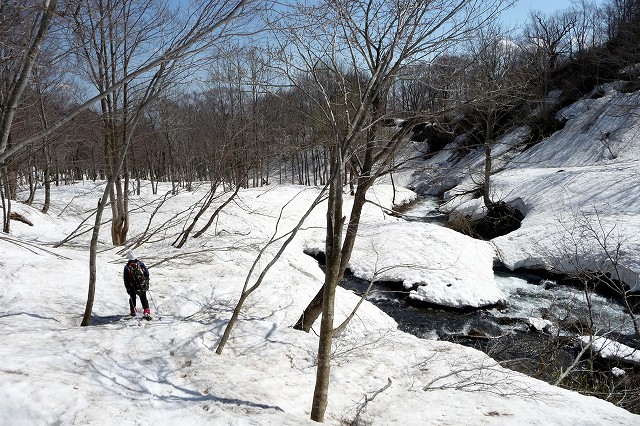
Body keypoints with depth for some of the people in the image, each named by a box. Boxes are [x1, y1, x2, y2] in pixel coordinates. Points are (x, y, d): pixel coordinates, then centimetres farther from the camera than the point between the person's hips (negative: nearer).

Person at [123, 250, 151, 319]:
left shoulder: (127, 267, -10)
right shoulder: (140, 263, -6)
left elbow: (126, 280, -8)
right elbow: (146, 272, -2)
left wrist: (128, 288, -1)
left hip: (133, 287, -1)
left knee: (132, 298, 22)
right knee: (143, 298, 9)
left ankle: (133, 311, 31)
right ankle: (147, 311, -5)